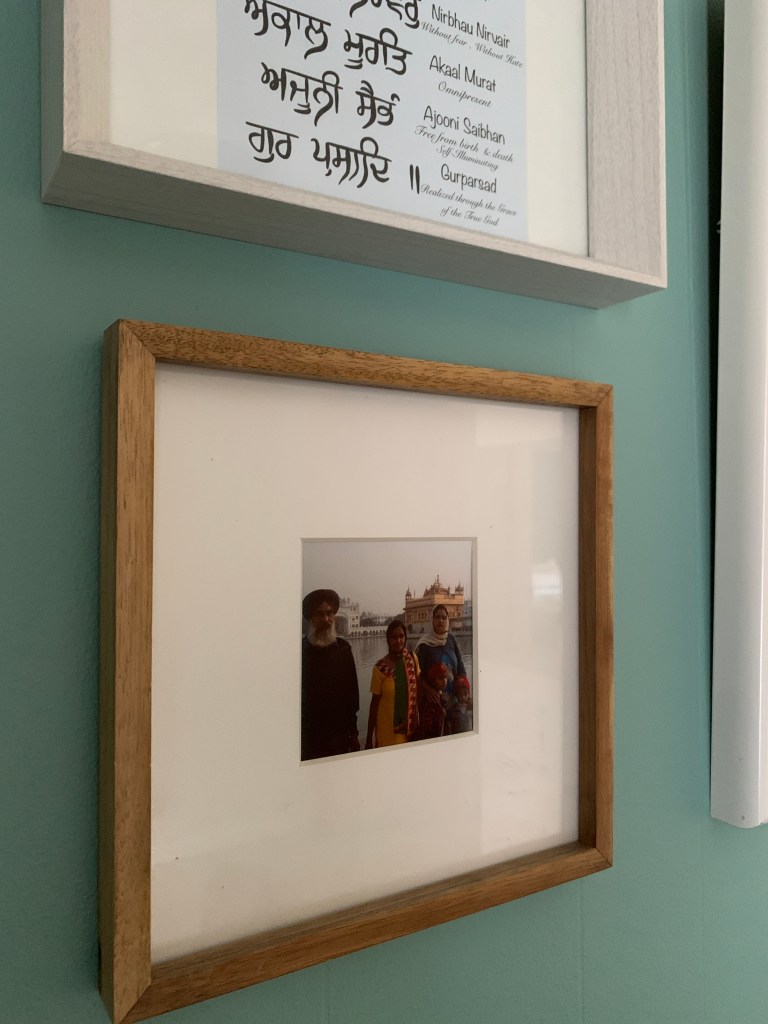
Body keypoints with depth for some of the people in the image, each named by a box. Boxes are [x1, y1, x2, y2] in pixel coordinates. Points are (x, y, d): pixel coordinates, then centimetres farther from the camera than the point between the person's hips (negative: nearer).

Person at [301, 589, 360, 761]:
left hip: (340, 735, 3)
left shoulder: (343, 649, 4)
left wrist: (353, 730, 7)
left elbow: (352, 690, 7)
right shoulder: (299, 650, -6)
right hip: (308, 736, -3)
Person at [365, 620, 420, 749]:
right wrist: (369, 738, -3)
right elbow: (374, 703, -7)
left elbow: (418, 689, 6)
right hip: (387, 732, -3)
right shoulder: (380, 668, -13)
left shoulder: (413, 659, -3)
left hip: (410, 728, 3)